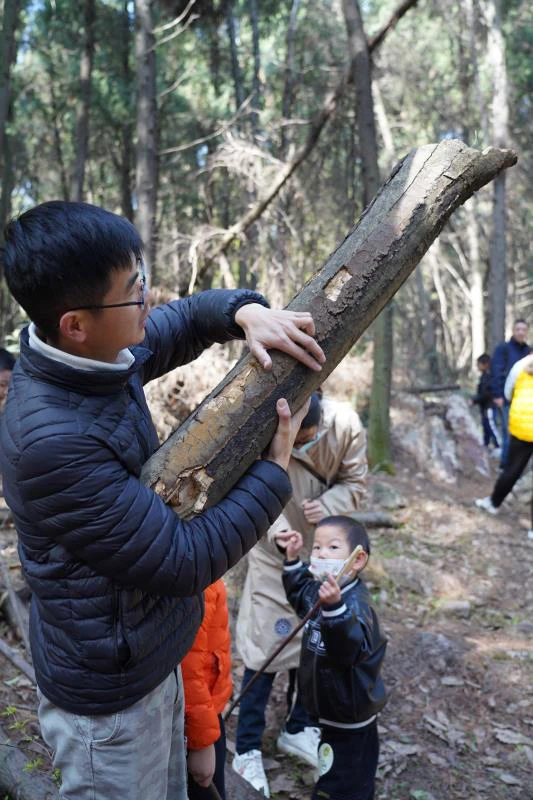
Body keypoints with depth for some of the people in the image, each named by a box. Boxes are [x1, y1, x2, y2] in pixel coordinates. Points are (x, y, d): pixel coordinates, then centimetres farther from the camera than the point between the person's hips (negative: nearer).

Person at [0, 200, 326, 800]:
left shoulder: (99, 356, -10)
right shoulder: (51, 441, -35)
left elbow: (188, 316, 8)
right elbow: (188, 560, -29)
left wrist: (247, 312, -14)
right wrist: (275, 469, -17)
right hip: (108, 696, -7)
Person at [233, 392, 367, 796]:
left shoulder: (346, 423, -21)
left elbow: (354, 482, -10)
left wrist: (327, 506, -30)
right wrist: (277, 531, -43)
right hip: (274, 555, -3)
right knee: (265, 646, -1)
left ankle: (297, 728, 39)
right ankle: (248, 750, 19)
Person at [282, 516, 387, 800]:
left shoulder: (355, 605, -32)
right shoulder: (319, 590, -6)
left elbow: (350, 649, -47)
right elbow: (300, 595, 17)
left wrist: (334, 607, -60)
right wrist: (293, 560, 6)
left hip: (348, 719, -8)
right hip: (332, 710, 8)